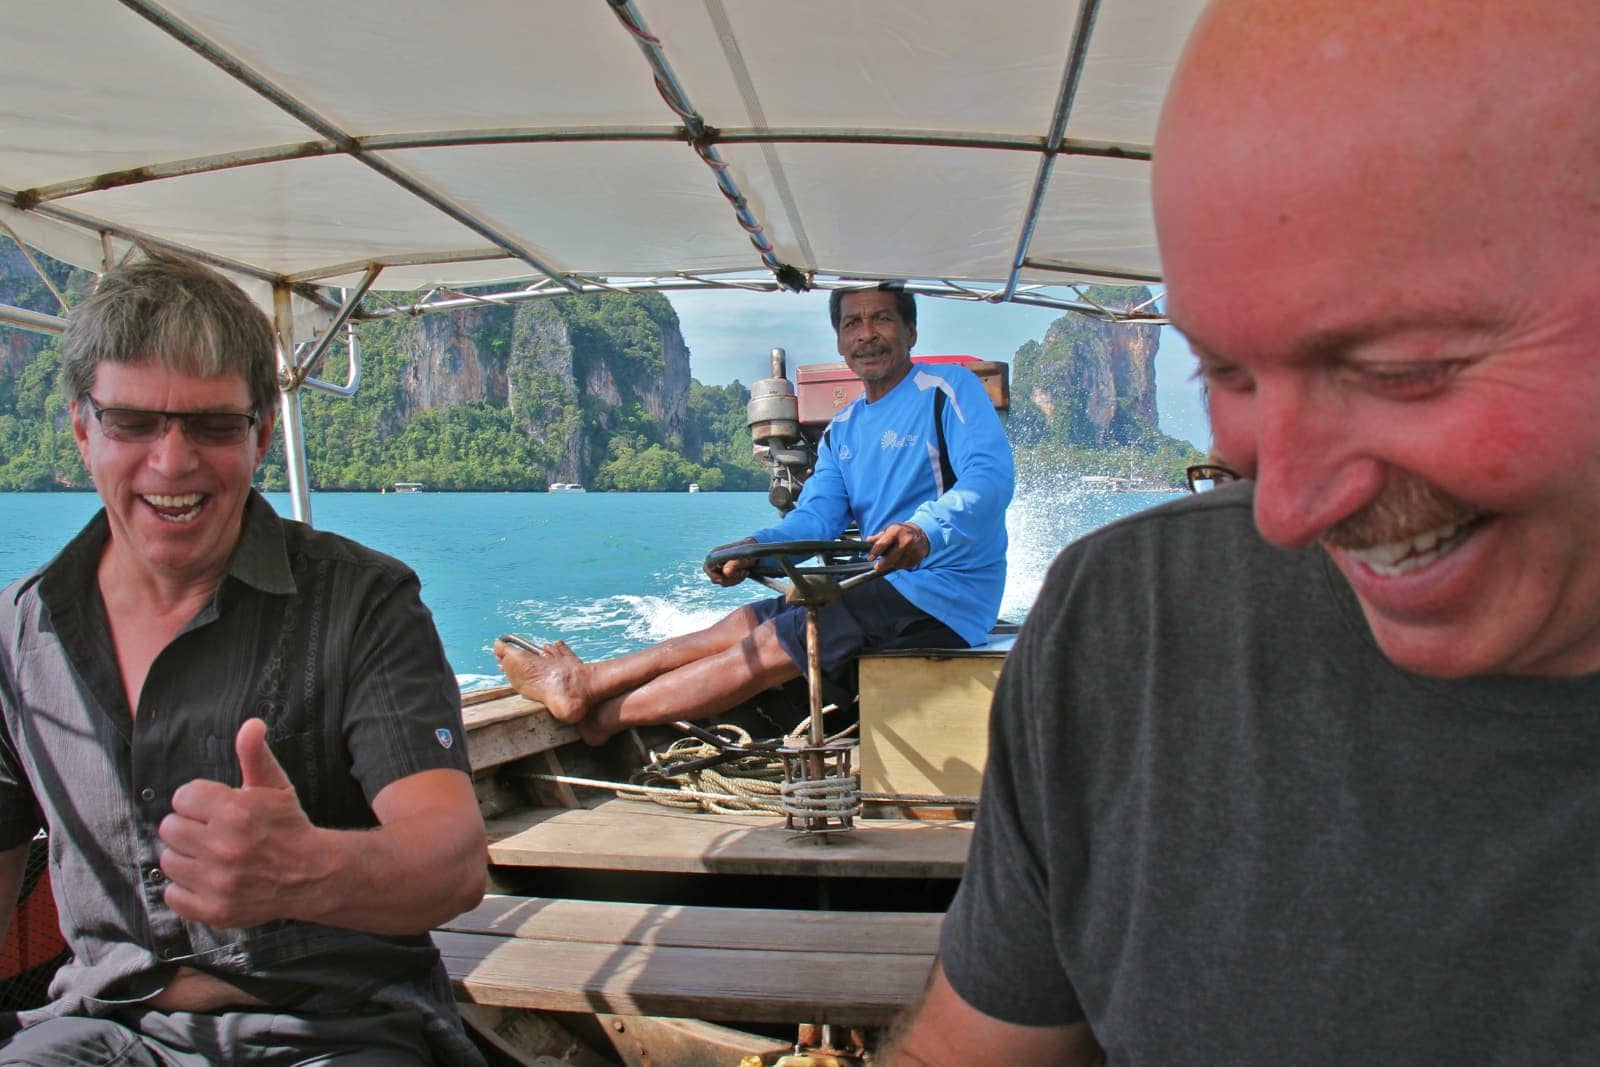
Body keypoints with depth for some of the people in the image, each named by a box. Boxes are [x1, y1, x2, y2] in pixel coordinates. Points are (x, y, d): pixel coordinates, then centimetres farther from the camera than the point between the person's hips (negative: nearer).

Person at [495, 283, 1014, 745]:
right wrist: (753, 547, -16)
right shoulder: (842, 429, 17)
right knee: (743, 623, 2)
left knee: (770, 646, -15)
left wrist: (923, 532, -43)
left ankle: (597, 716, -9)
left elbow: (991, 476, -24)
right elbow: (815, 516, 5)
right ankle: (583, 681, 4)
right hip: (885, 585, 8)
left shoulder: (948, 387, -7)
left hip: (942, 593, -8)